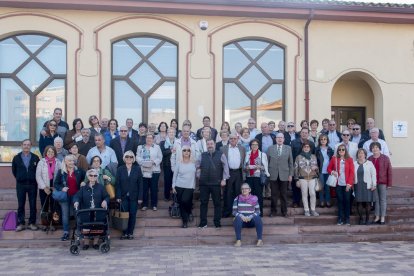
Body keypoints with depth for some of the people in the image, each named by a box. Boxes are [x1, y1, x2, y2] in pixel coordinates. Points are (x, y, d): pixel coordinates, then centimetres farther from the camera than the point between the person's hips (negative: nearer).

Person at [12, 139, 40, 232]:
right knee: (21, 205, 5)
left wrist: (34, 179, 3)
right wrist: (19, 178, 11)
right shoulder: (16, 158, 4)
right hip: (20, 184, 1)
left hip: (32, 184, -1)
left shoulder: (35, 158, 0)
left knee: (33, 205, 4)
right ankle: (21, 223, 12)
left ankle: (32, 223, 12)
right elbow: (14, 170, 12)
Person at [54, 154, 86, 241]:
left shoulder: (79, 171, 4)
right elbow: (55, 184, 4)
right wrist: (61, 188, -13)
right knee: (65, 214, 4)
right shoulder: (60, 171, 3)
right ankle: (66, 232, 11)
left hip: (76, 195, 0)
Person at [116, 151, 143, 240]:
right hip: (123, 196, 0)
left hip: (134, 197, 0)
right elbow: (118, 184, 1)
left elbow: (140, 184, -1)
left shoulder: (137, 169, 2)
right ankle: (125, 233, 9)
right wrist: (118, 196, -7)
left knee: (132, 215, 3)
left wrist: (140, 197, -6)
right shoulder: (120, 169, 4)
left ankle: (131, 233, 13)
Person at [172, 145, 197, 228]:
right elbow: (175, 175, 4)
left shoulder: (194, 162, 0)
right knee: (181, 204, 5)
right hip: (179, 186, 2)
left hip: (190, 187, -1)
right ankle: (185, 220, 23)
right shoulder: (179, 163, 0)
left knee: (185, 201, -17)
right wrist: (173, 186, 2)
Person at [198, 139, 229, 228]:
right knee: (203, 203, 6)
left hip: (216, 184, -2)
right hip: (204, 183, 2)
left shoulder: (220, 155, 2)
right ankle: (203, 222, 14)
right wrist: (199, 177, 6)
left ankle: (217, 222, 13)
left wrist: (224, 179, -5)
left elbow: (225, 167, 1)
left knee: (217, 203, 4)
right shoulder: (202, 155, 10)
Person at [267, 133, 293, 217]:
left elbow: (291, 162, 5)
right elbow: (267, 161, 5)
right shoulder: (270, 148, 6)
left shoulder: (288, 148, 7)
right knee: (274, 194, 4)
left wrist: (290, 174, 1)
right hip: (273, 175, 0)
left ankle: (284, 211, 17)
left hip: (284, 175, 0)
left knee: (284, 194, 6)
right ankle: (273, 211, 15)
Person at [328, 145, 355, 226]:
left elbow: (352, 172, -3)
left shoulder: (349, 159, 0)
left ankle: (347, 219, 13)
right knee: (340, 200, 5)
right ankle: (340, 218, 11)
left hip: (347, 184, -1)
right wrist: (332, 172, -10)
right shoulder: (334, 159, 4)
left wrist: (349, 183, -11)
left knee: (347, 200, 4)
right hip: (338, 184, 1)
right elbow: (329, 168, 13)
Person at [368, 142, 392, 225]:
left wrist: (389, 183, -6)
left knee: (383, 199, 3)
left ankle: (382, 217, 8)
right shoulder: (369, 159, 4)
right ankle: (377, 217, 16)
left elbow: (389, 171, -4)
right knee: (376, 199, 8)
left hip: (382, 182, -2)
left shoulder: (385, 158, -3)